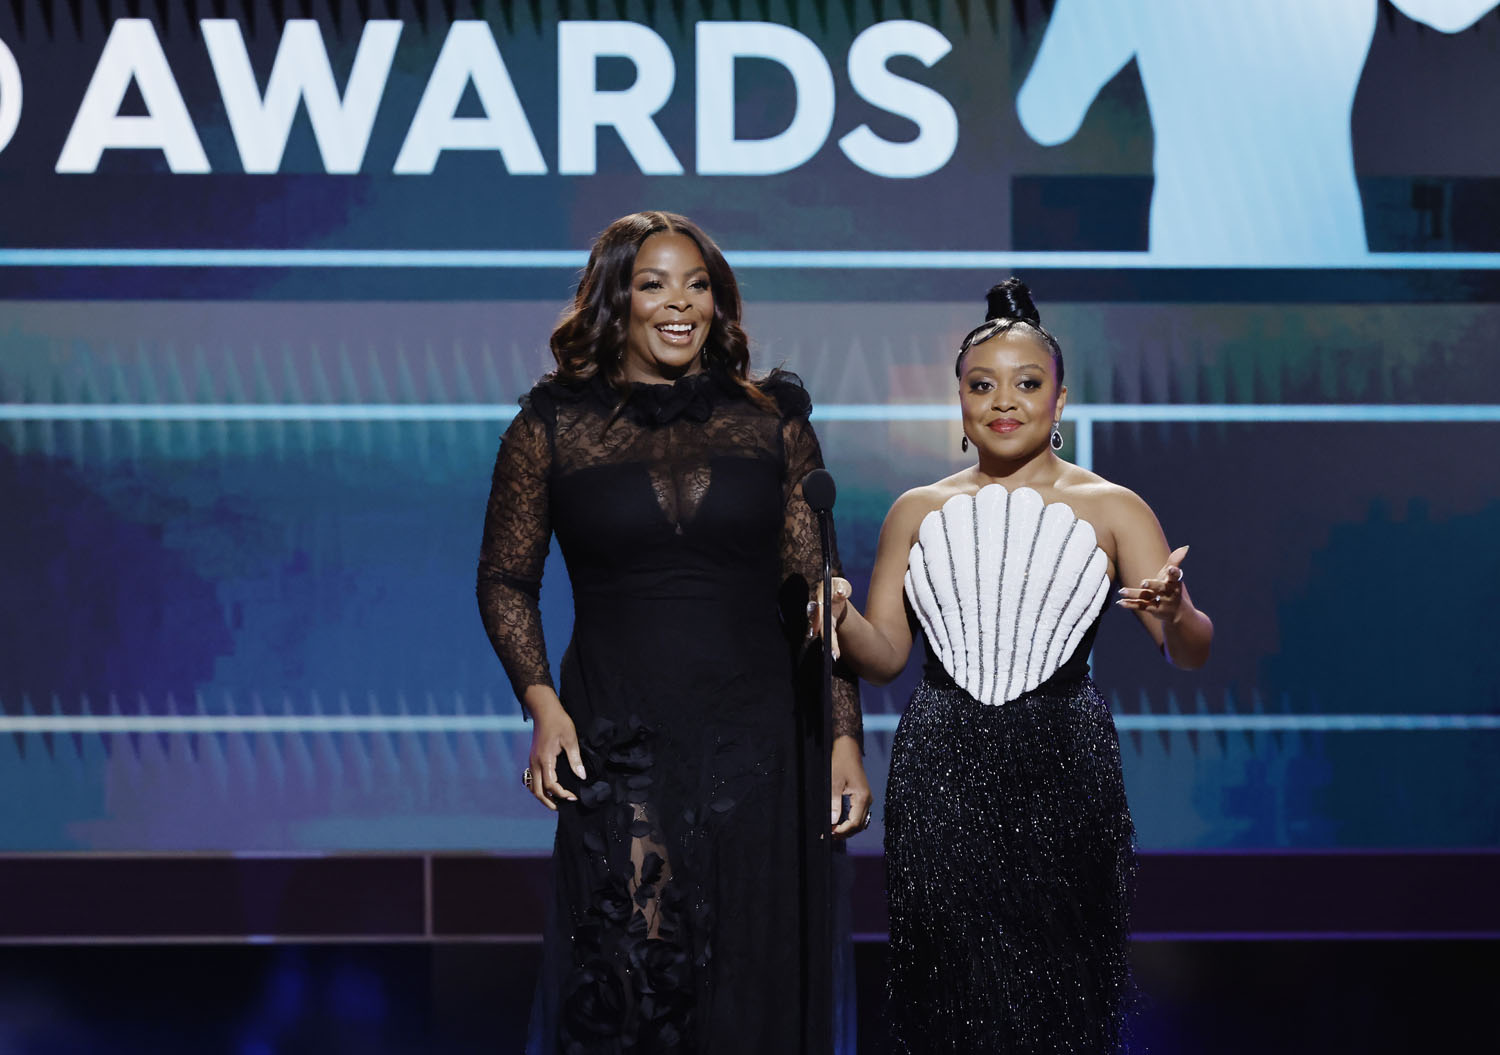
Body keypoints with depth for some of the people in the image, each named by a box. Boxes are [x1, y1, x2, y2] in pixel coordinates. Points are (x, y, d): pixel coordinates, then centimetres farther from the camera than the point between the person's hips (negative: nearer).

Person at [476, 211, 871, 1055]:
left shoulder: (771, 422, 7)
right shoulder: (553, 427, 4)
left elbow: (817, 595, 7)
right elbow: (505, 581, 9)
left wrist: (845, 739, 1)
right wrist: (542, 704, -6)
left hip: (756, 744, 2)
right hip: (618, 752, -1)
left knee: (752, 987, 4)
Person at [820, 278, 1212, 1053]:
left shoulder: (1110, 509, 4)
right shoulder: (918, 511, 11)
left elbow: (1191, 654, -2)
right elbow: (884, 655, 10)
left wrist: (1173, 615, -24)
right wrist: (836, 612, -10)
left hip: (1061, 769, -1)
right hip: (941, 776, 1)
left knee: (1057, 983, -1)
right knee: (953, 989, 1)